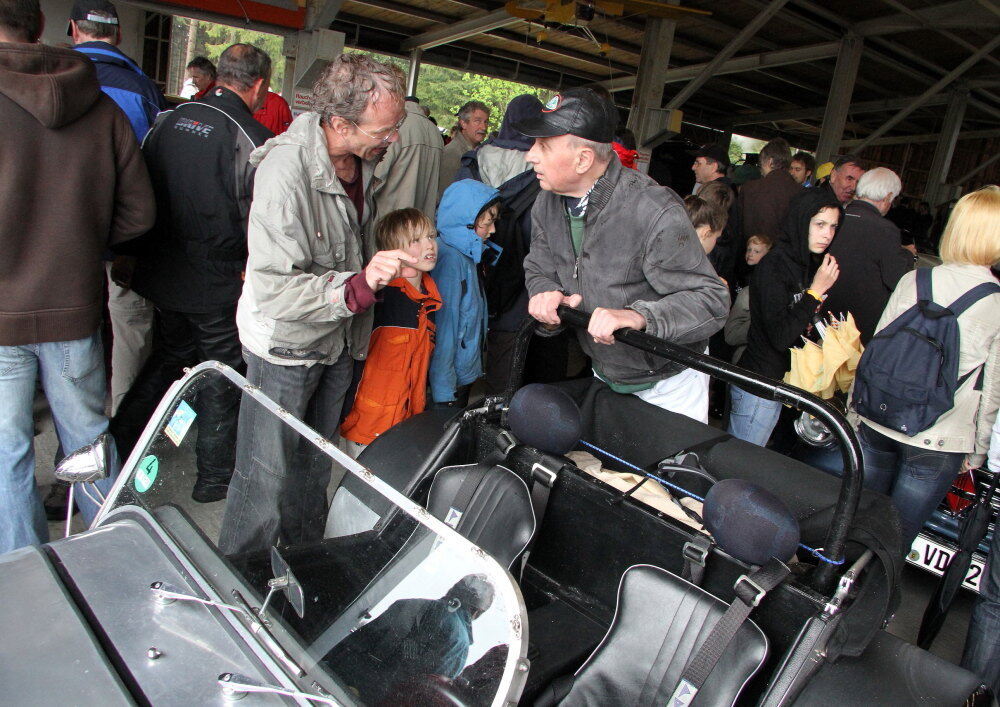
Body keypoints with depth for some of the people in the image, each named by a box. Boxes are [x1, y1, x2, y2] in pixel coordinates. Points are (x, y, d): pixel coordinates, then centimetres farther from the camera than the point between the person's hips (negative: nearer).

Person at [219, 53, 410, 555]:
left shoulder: (361, 160, -1)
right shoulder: (287, 170, -27)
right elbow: (274, 289, -31)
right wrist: (357, 285, -42)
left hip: (337, 341, 8)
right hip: (286, 344, -7)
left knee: (315, 466, 21)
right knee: (265, 476, 2)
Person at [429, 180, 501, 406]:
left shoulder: (467, 255, 6)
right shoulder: (449, 258, -22)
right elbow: (443, 326, -23)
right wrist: (444, 391, -21)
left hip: (466, 373, 9)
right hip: (451, 379, -9)